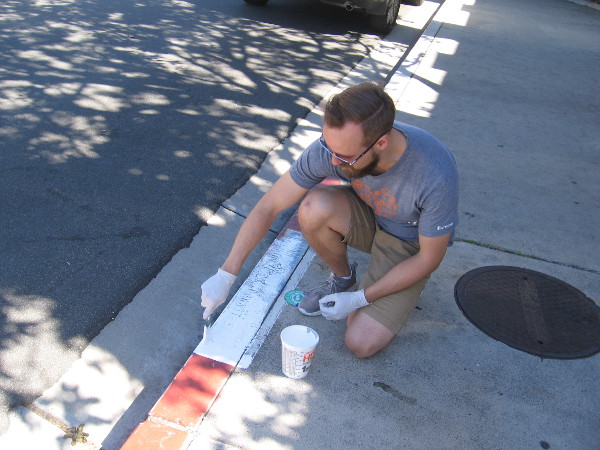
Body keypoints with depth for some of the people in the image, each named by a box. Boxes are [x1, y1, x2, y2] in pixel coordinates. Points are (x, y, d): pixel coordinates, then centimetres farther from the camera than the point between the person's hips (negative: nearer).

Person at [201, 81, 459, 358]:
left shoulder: (436, 176, -36)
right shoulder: (333, 145, -28)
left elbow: (430, 258, -20)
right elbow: (268, 207, -20)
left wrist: (359, 299, -18)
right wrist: (225, 275, -23)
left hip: (410, 244, -3)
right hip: (368, 218, 4)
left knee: (361, 343, -18)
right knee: (313, 208, -31)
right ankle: (342, 277, 0)